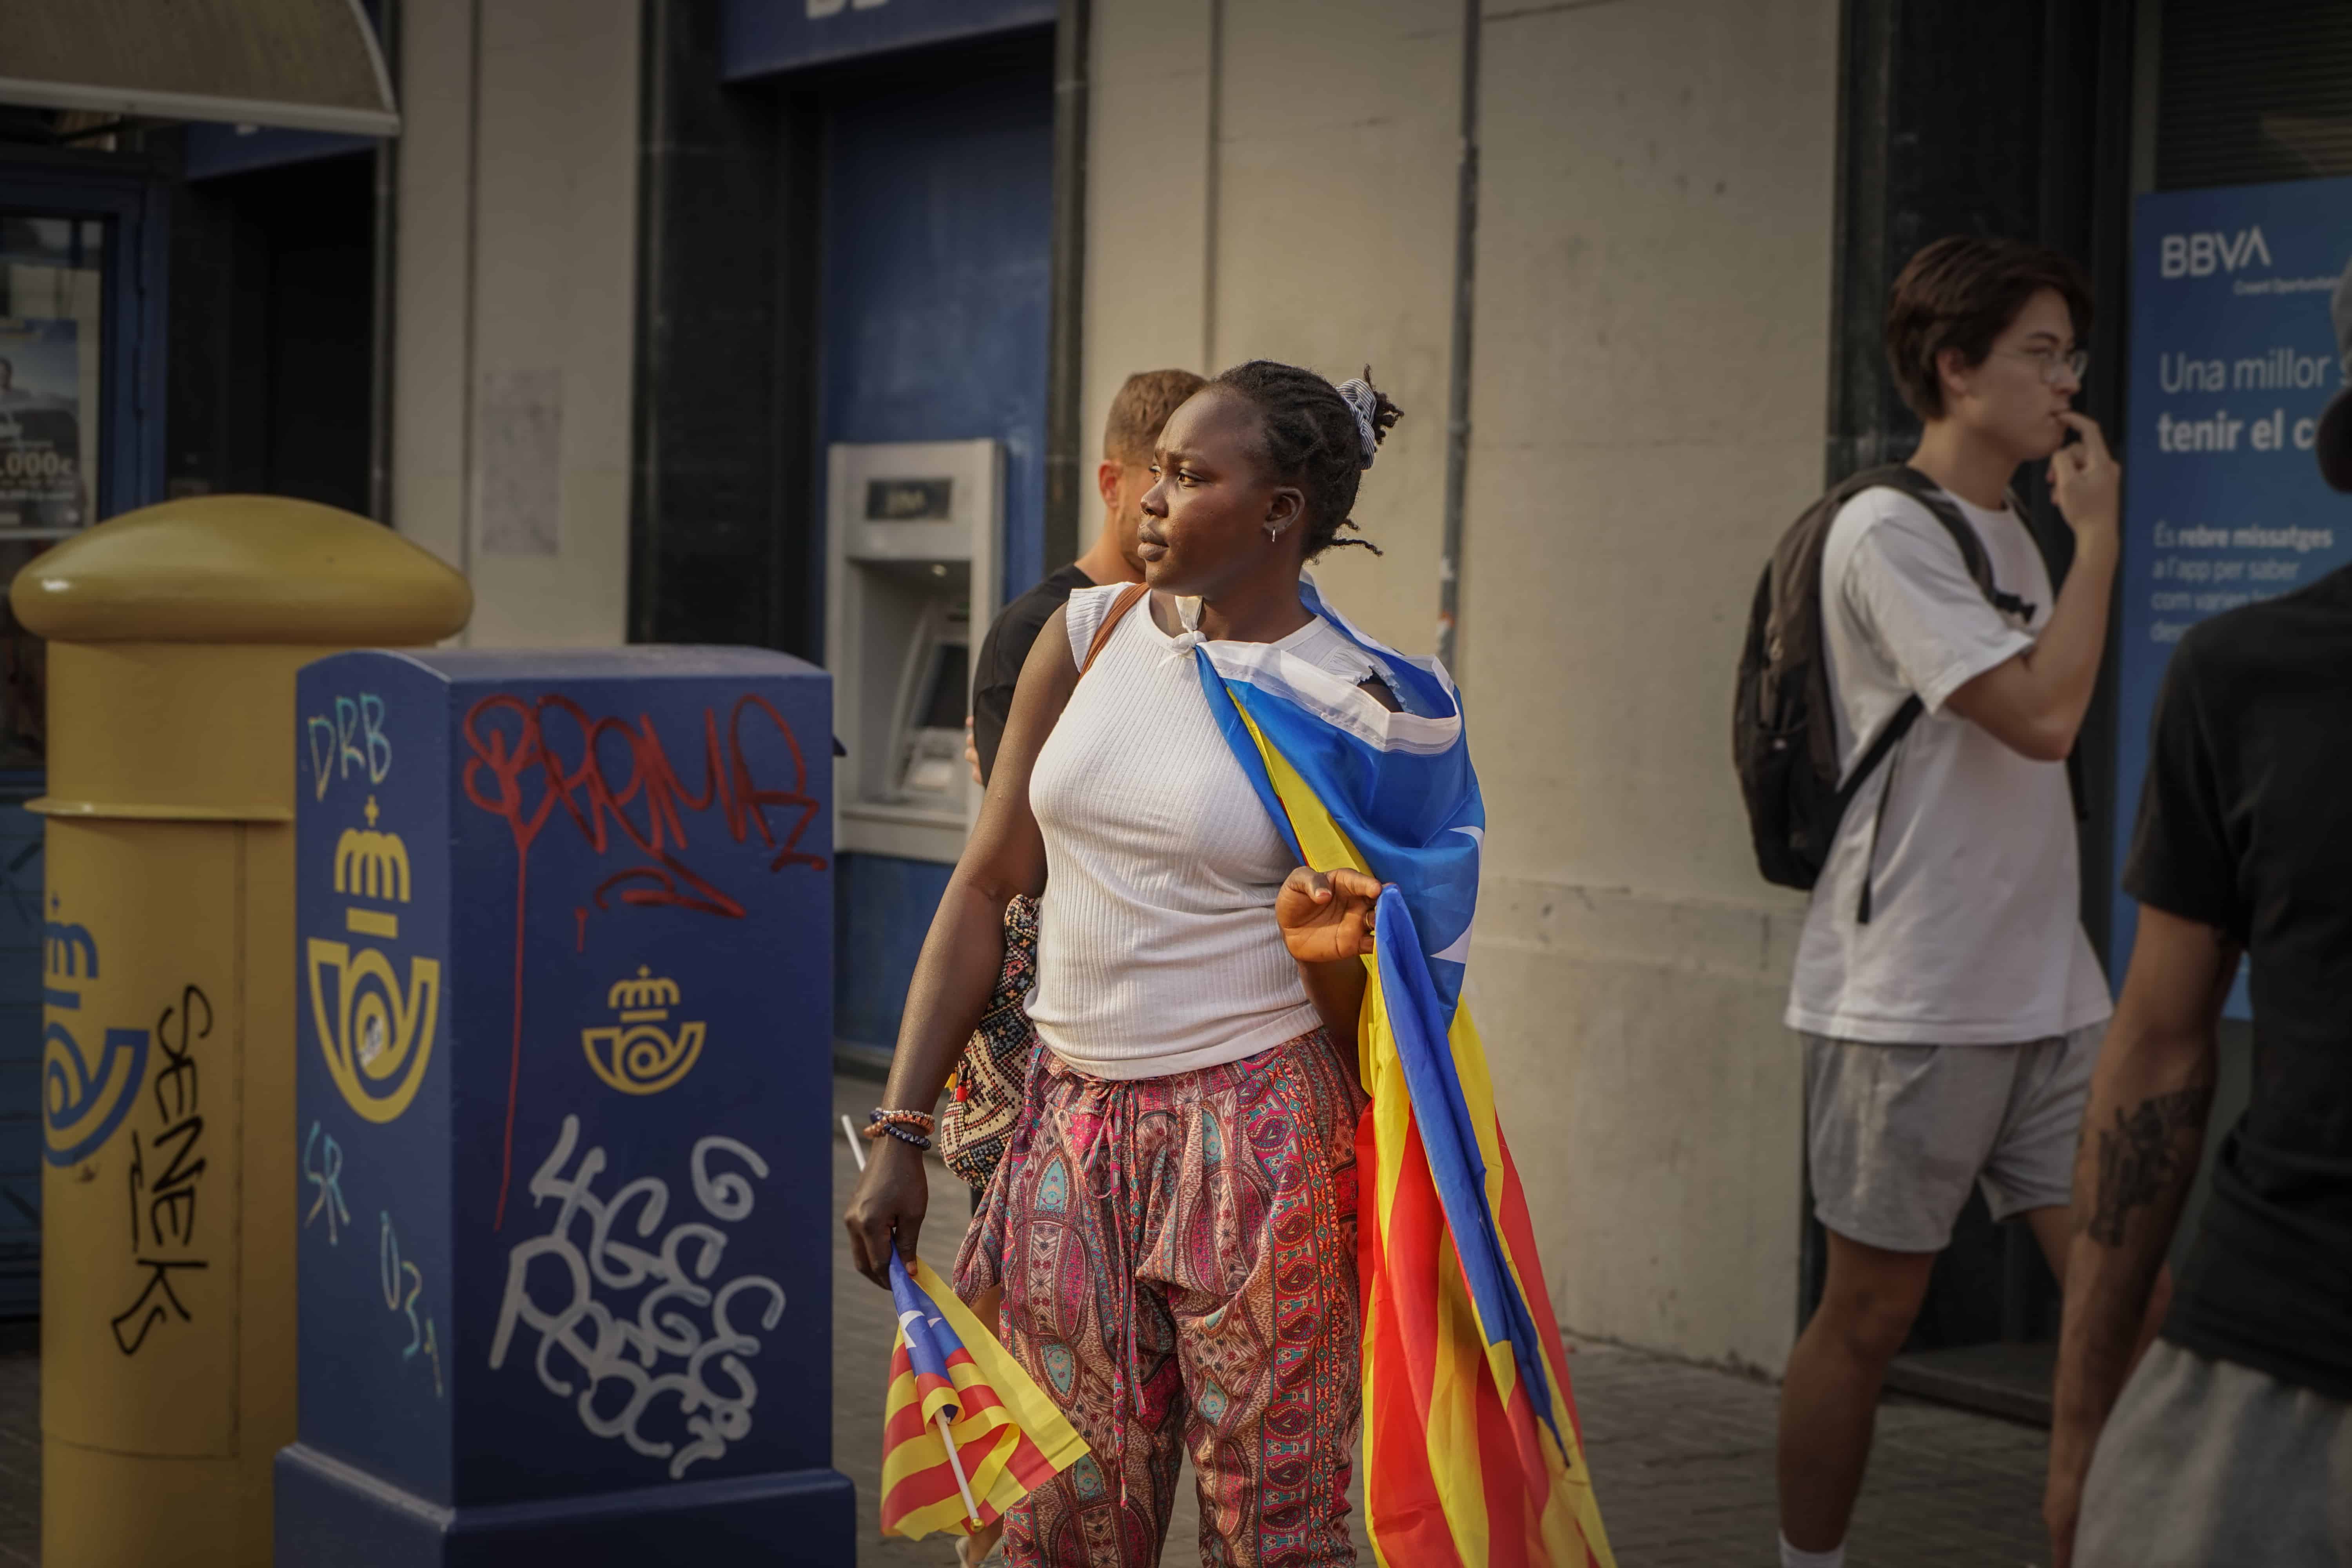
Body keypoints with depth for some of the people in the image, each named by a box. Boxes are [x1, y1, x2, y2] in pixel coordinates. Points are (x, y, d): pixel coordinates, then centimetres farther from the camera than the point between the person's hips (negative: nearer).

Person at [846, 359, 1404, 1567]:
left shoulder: (1345, 705, -5)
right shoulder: (1088, 638, 6)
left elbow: (1355, 1013, 1)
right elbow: (986, 888, 8)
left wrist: (1328, 950, -23)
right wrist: (899, 1136, 4)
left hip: (1254, 1135, -4)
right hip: (1074, 1129, 4)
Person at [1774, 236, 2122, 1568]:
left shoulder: (2013, 533, 14)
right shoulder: (1889, 532, -12)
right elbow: (2043, 713, -21)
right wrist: (2100, 531, -13)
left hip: (2049, 995, 8)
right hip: (1912, 998, -8)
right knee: (1872, 1316, 3)